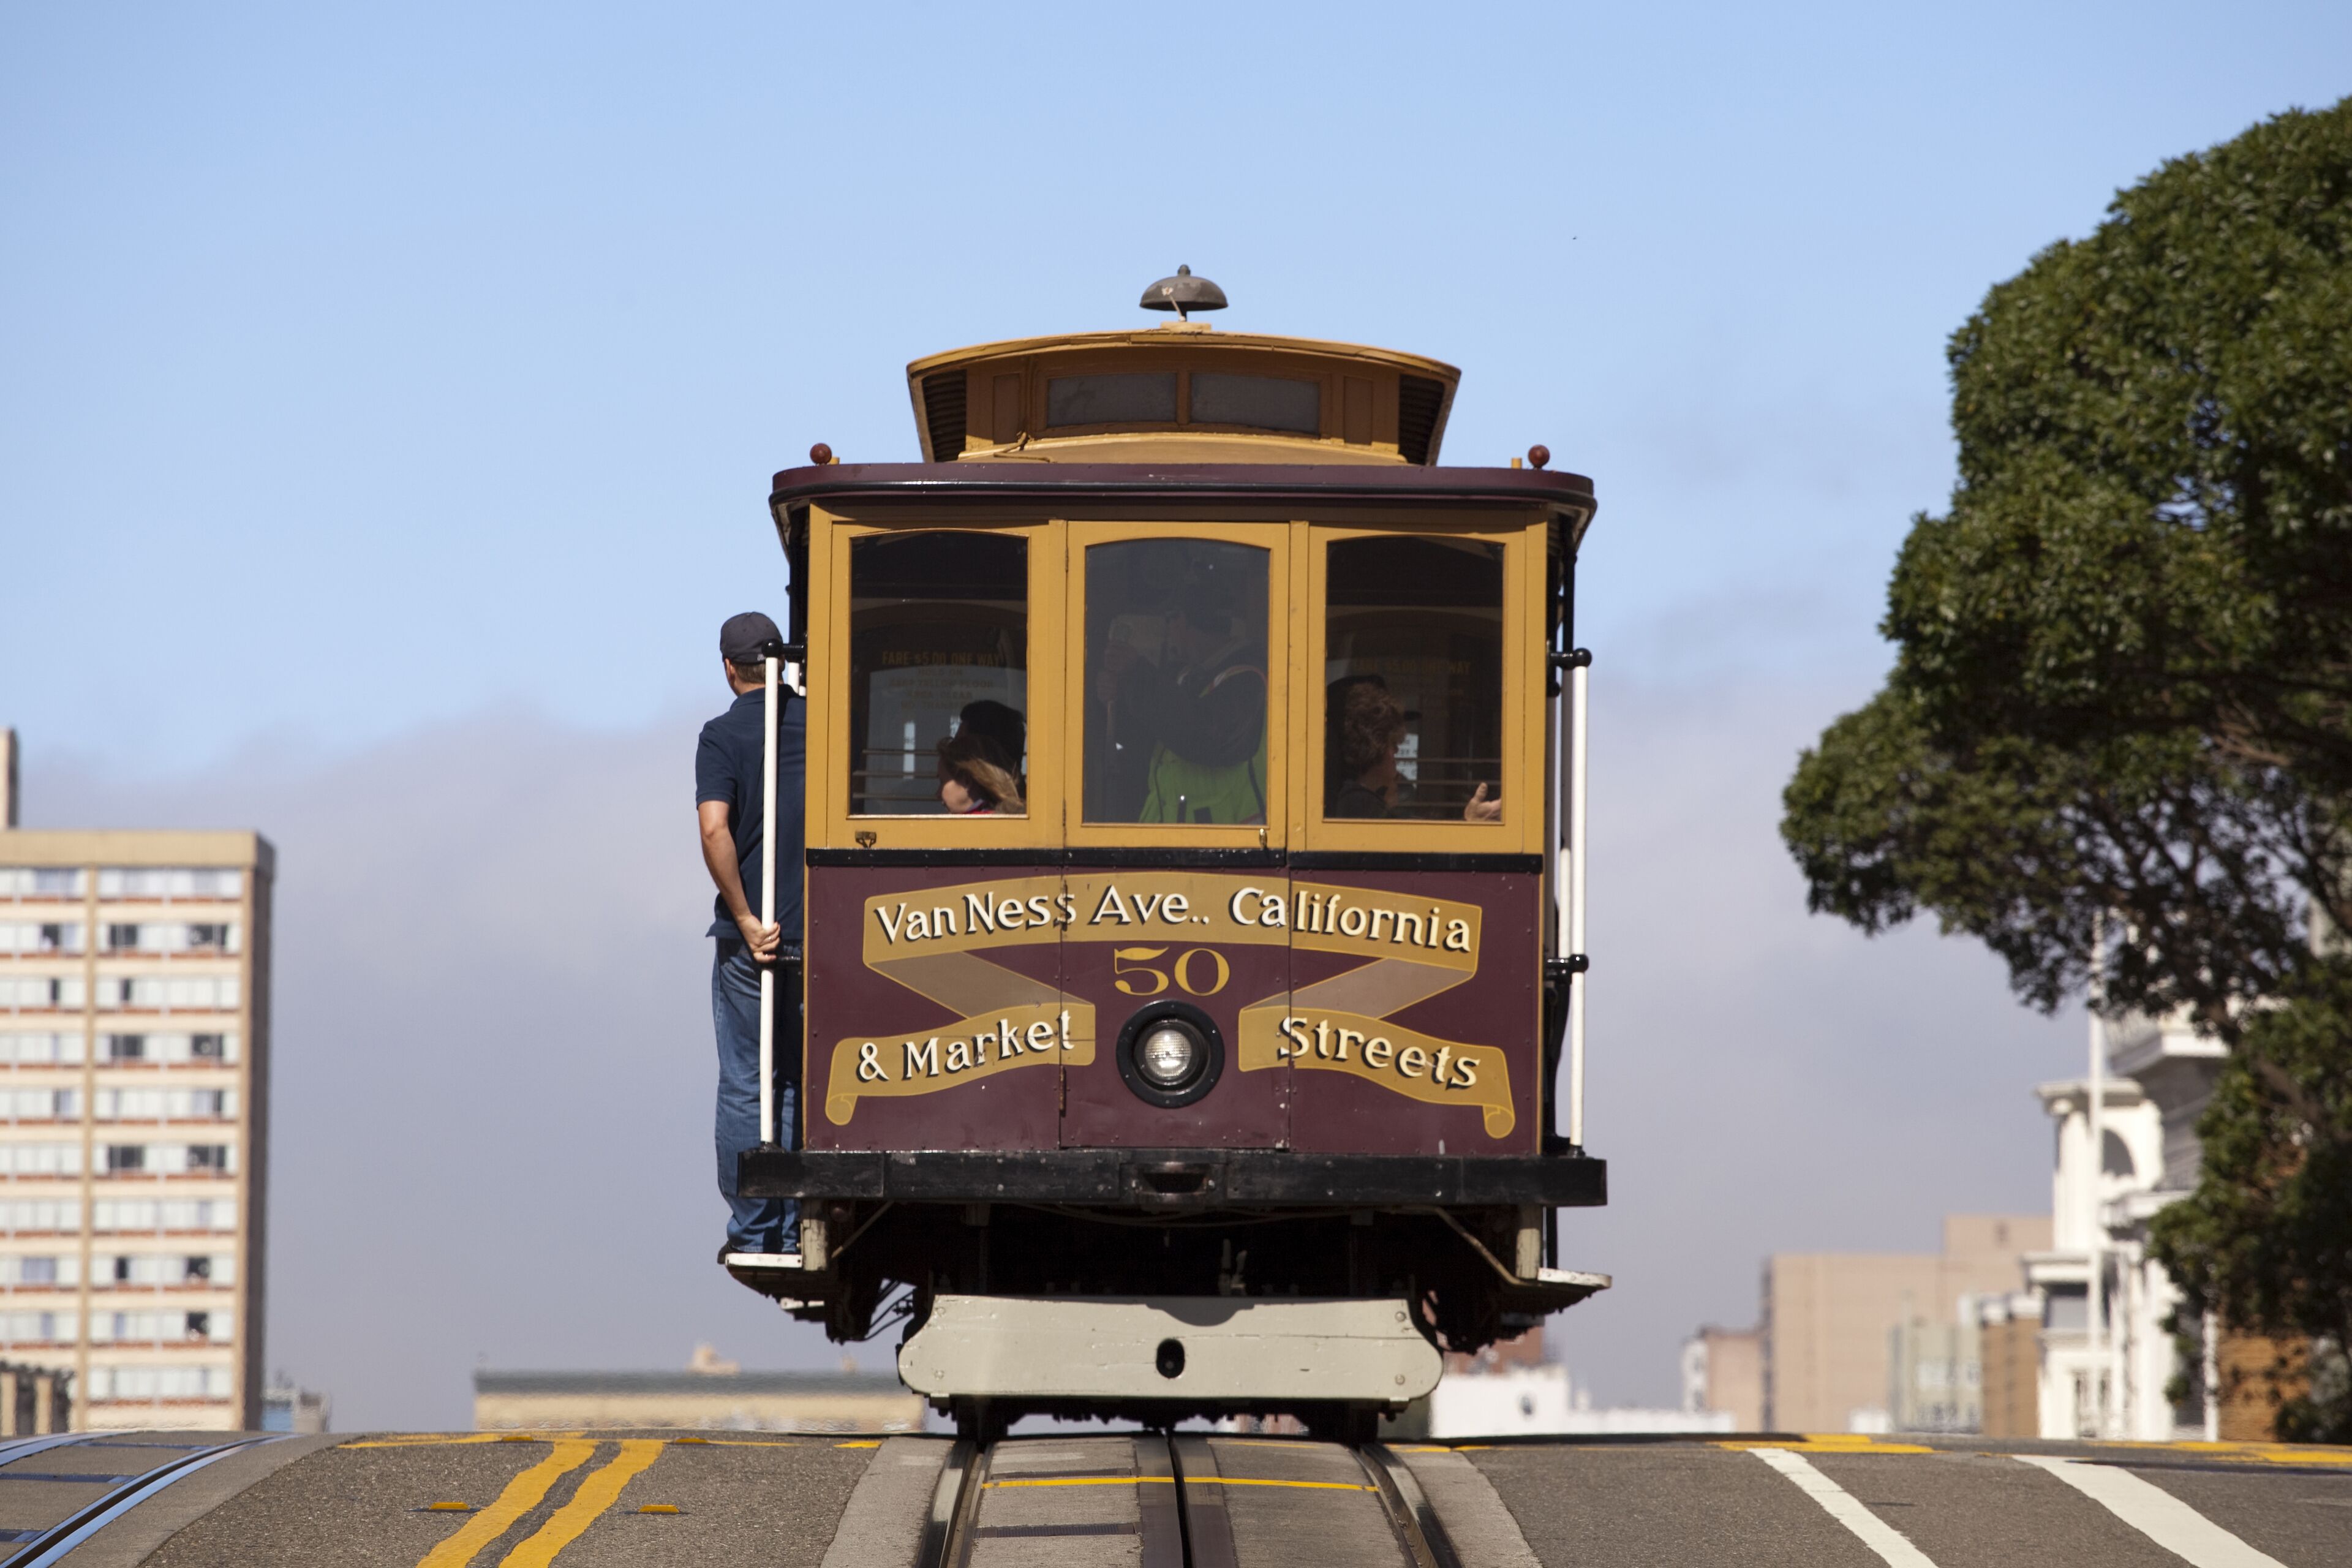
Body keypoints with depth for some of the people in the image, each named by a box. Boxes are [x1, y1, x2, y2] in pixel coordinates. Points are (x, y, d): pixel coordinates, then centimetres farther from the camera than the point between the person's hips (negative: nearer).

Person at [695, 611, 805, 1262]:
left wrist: (746, 919, -14)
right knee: (802, 1083, 10)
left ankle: (752, 1231, 5)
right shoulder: (816, 724, 3)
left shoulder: (723, 736, -7)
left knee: (745, 1087, 5)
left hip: (750, 938, -3)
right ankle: (794, 1229, 9)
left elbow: (716, 830, -20)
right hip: (818, 934, 3)